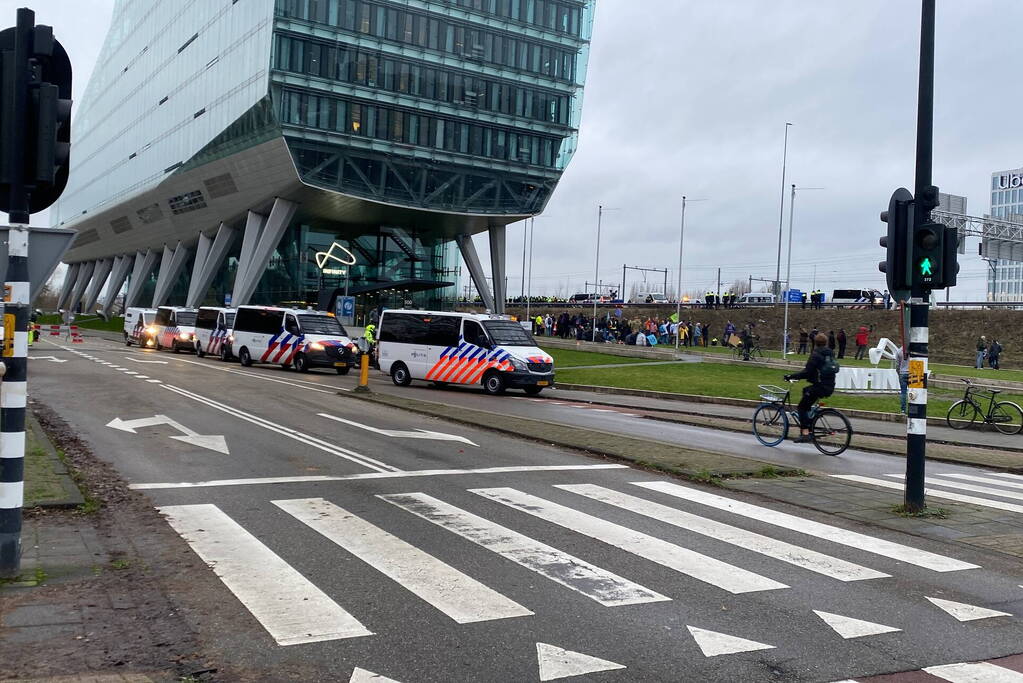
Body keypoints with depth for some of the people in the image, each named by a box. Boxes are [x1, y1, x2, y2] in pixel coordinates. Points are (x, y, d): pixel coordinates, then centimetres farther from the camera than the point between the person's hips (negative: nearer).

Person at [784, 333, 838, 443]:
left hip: (820, 387, -8)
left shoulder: (815, 355, -12)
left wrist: (791, 376, -13)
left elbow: (806, 372, -19)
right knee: (805, 390, 30)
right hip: (830, 387, 8)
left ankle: (805, 433, -11)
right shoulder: (830, 354, 12)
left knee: (802, 407, 1)